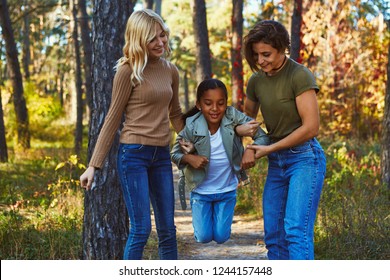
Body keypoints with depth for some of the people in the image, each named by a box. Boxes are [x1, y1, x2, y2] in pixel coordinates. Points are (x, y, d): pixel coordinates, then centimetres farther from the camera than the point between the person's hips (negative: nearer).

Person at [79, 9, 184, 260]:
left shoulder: (171, 71, 9)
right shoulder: (128, 71, -7)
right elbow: (113, 119, -4)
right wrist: (94, 165, -6)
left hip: (162, 155, 6)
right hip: (134, 154, -6)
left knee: (168, 230, 9)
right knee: (141, 230, -7)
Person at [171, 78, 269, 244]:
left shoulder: (233, 117, -20)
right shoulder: (192, 127, -20)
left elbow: (262, 137, -17)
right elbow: (174, 154, -8)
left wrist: (251, 150, -36)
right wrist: (189, 158, -28)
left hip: (227, 190, 1)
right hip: (201, 191, -1)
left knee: (221, 237, 5)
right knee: (204, 237, 3)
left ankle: (220, 214, 39)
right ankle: (200, 216, 36)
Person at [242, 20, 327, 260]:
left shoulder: (300, 76, -14)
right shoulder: (256, 80, 6)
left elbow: (311, 127, -17)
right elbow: (247, 116, 23)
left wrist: (268, 149, -11)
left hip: (304, 158, -7)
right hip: (276, 162, 7)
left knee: (296, 230, -17)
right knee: (273, 234, 6)